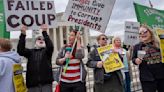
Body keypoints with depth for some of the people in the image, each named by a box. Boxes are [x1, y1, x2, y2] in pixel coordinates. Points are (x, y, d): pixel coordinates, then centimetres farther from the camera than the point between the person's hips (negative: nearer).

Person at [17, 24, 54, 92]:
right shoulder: (30, 52, 11)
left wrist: (44, 32, -23)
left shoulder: (47, 51, 9)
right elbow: (20, 50, -6)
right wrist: (23, 35, -17)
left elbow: (50, 46, -13)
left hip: (46, 83, -1)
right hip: (32, 83, 1)